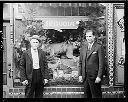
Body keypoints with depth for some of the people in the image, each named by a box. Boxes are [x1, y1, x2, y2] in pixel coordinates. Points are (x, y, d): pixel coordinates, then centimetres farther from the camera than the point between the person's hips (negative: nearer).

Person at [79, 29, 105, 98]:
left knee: (96, 95, 1)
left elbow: (101, 63, -9)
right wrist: (80, 75, 9)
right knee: (86, 95, 9)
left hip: (94, 77, -5)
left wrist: (99, 76, -14)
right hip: (85, 76, 5)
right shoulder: (83, 47, 11)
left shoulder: (99, 47, -6)